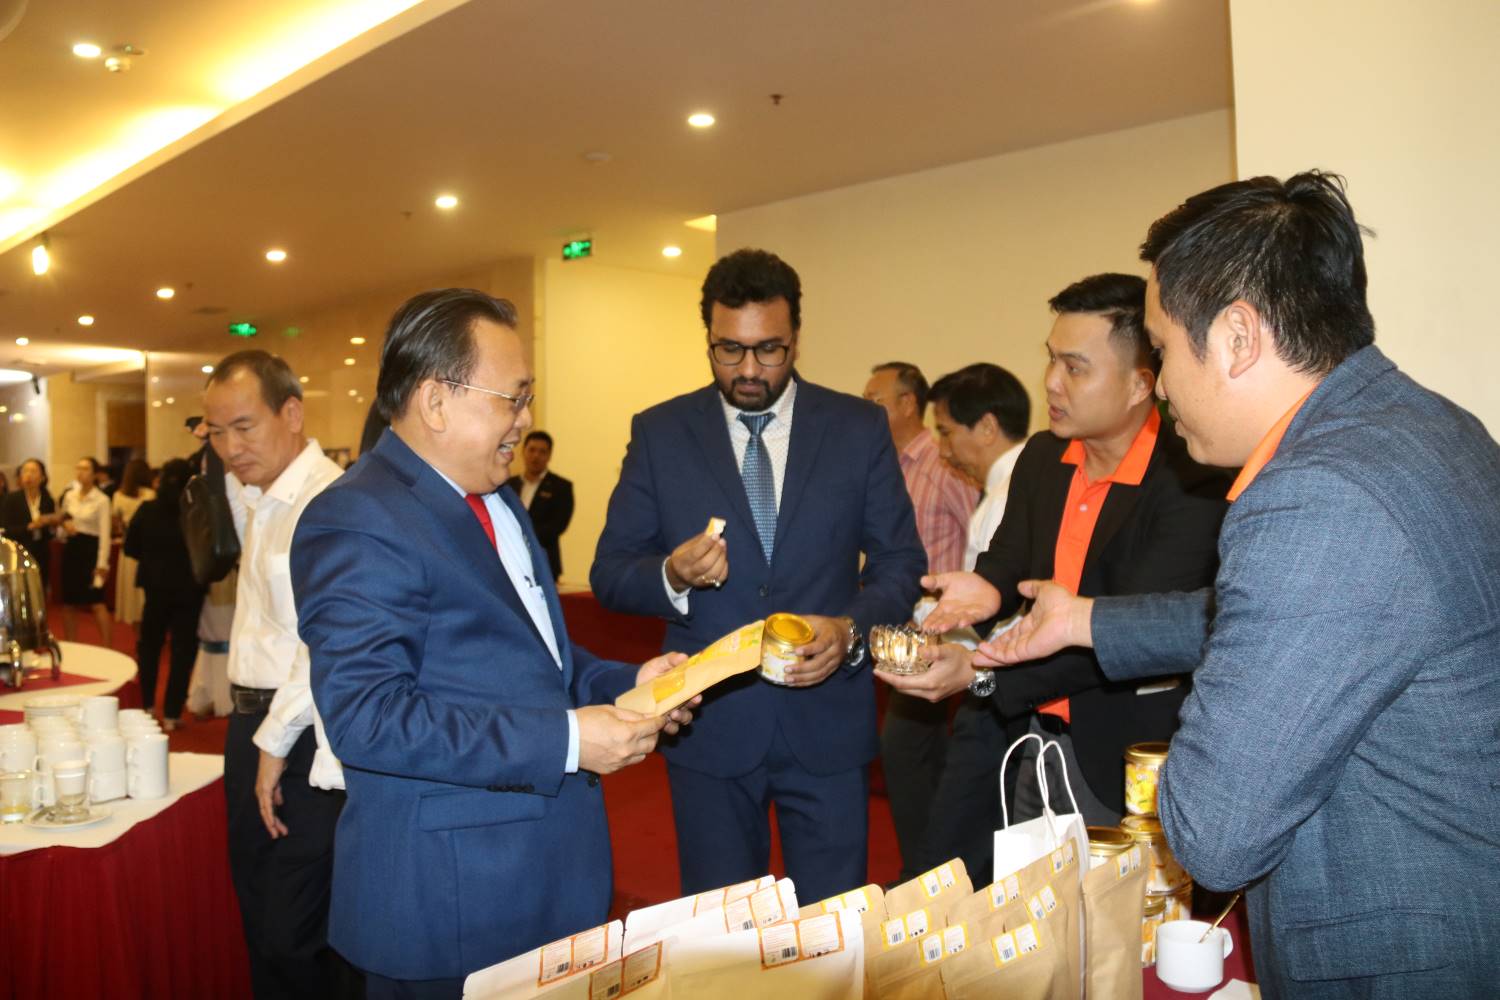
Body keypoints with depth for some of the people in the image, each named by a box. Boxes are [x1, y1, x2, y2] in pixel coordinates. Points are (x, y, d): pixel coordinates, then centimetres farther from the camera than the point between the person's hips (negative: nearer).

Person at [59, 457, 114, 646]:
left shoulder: (101, 500, -8)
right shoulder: (69, 496, 8)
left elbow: (105, 533, -11)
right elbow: (62, 521, 20)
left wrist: (102, 563, -17)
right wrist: (64, 525, -6)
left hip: (91, 549, -6)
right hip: (71, 548, 6)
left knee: (96, 603, -10)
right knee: (69, 603, 8)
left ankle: (107, 649, -7)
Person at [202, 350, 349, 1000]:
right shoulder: (256, 499, 12)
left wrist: (276, 739, -13)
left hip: (304, 744, -9)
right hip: (253, 724, 9)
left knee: (295, 937, -1)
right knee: (260, 918, 19)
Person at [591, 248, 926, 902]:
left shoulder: (860, 428, 0)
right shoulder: (659, 433, 0)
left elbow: (901, 559, 3)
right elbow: (609, 573, 0)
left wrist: (852, 627, -16)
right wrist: (672, 576, -21)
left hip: (827, 724, 0)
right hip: (709, 725, 0)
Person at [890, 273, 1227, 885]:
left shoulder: (1193, 481, -17)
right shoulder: (1041, 457, 5)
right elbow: (1009, 558, 7)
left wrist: (983, 672, -27)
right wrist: (988, 587, -19)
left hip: (1115, 760, -6)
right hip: (1015, 735, 6)